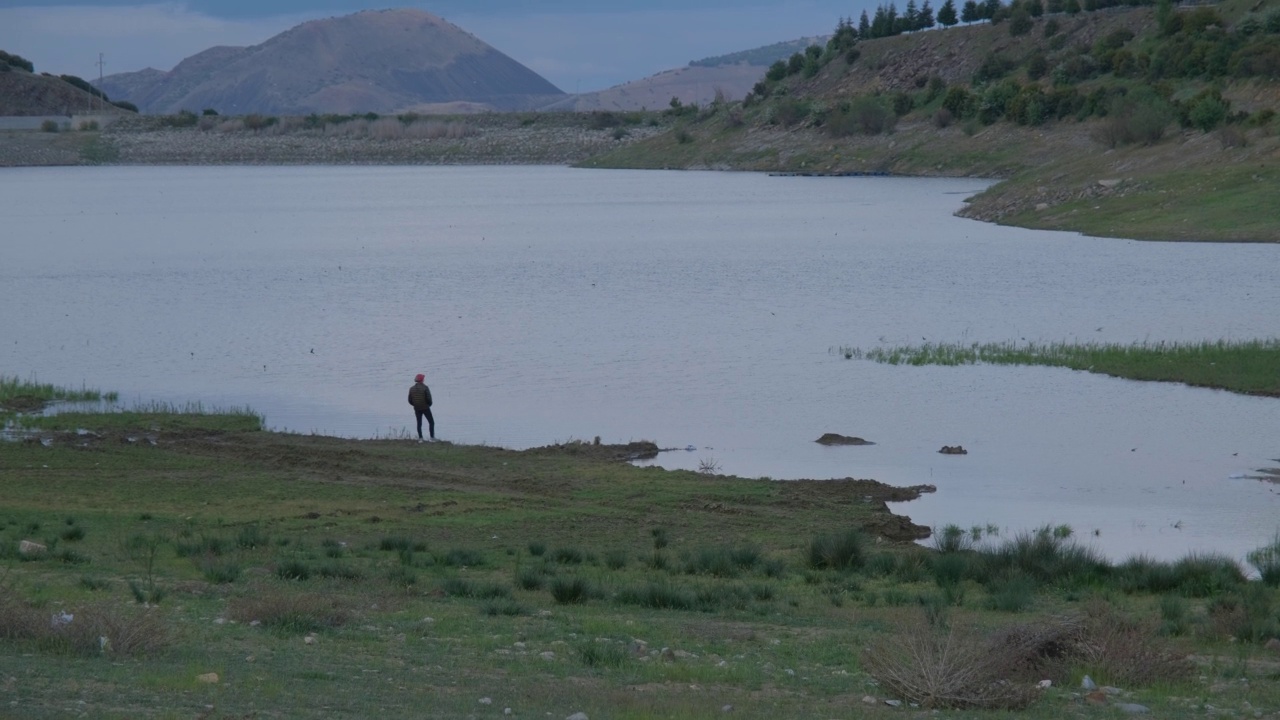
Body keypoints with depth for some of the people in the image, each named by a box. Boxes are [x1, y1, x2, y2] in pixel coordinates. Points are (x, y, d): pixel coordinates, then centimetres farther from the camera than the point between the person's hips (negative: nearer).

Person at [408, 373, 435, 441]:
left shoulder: (412, 389, 1)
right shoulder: (425, 388, -12)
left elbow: (410, 400, 2)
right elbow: (429, 398, -17)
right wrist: (429, 404, 4)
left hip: (417, 409, 4)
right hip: (425, 408, -4)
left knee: (419, 423, 12)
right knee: (431, 422, 7)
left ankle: (420, 438, 6)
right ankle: (432, 437, 1)